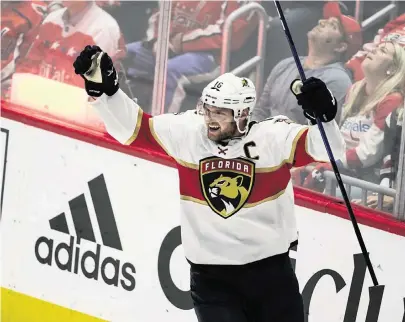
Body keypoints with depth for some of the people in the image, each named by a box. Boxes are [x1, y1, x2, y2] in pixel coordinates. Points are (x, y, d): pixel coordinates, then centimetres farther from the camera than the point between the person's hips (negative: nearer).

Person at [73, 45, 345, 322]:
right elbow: (132, 127, -6)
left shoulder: (275, 136, -11)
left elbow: (329, 147, -19)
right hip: (211, 277, 0)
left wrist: (322, 115, -39)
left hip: (270, 270, 0)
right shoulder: (187, 131, -6)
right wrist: (103, 87, -18)